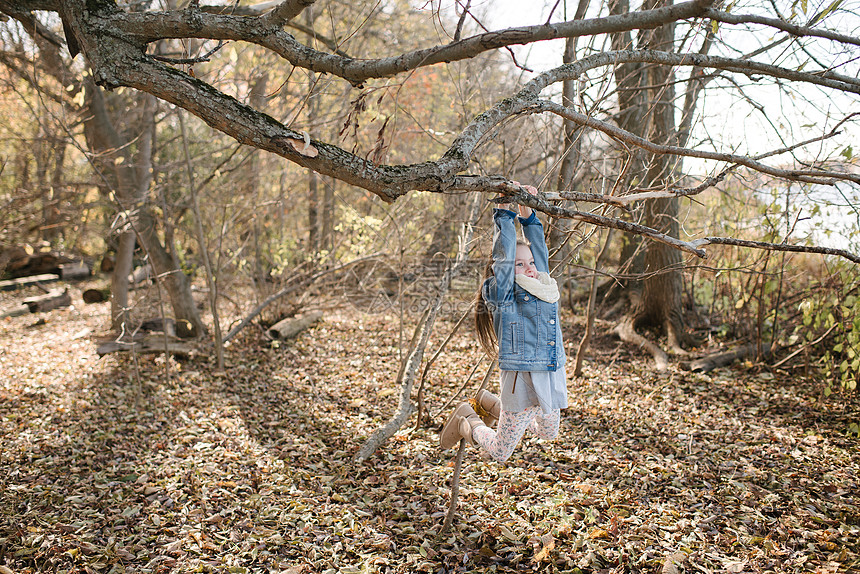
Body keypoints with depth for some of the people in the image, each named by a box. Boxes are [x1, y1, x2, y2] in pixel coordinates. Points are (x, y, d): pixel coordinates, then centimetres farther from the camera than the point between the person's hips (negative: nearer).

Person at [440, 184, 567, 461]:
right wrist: (505, 211, -12)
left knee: (548, 433, 29)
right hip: (523, 382, -7)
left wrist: (527, 212, 11)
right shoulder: (501, 294, -10)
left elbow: (538, 248, 14)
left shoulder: (544, 286, 8)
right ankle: (467, 421, 31)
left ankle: (491, 405, 40)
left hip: (554, 379, 7)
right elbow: (503, 256, -16)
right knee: (500, 452, 3)